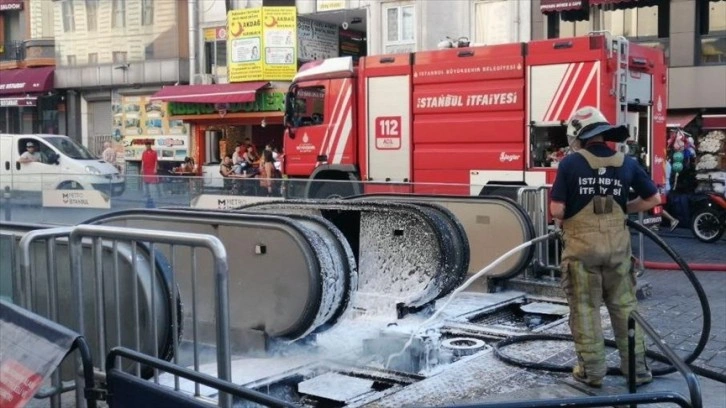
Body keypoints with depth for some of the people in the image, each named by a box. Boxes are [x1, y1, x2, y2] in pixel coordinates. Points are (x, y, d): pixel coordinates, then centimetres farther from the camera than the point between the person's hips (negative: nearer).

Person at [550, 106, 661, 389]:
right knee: (625, 306, 14)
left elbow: (557, 210, -12)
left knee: (585, 308, 9)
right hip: (617, 245, 3)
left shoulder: (570, 163, -9)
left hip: (581, 245, -3)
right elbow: (653, 199, 8)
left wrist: (564, 220, 10)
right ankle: (638, 368, 21)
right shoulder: (626, 164, 1)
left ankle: (592, 371, 14)